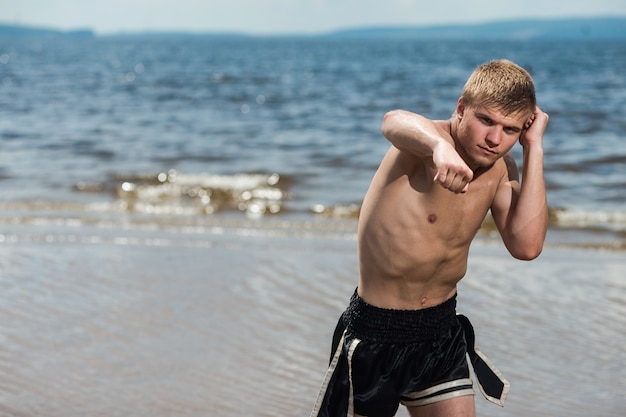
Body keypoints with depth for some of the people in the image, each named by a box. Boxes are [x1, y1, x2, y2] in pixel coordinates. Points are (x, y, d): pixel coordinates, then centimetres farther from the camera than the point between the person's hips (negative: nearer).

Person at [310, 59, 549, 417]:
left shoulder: (501, 170, -1)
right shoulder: (430, 145, -20)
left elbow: (526, 246, -15)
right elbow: (395, 122, -45)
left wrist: (534, 147, -14)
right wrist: (440, 146, -68)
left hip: (442, 330, 5)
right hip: (376, 333, -5)